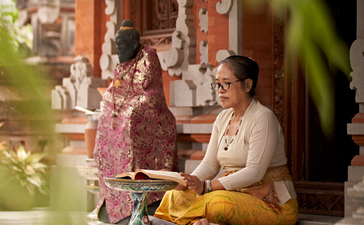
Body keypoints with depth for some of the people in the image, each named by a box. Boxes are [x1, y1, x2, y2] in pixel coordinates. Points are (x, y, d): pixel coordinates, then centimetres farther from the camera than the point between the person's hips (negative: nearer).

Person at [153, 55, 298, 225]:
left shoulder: (263, 118, -11)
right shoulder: (222, 119, 14)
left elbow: (254, 171, -20)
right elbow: (210, 163, 11)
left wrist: (207, 186, -27)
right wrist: (189, 182, -12)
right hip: (235, 194, 7)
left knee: (218, 202, -39)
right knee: (174, 196, -17)